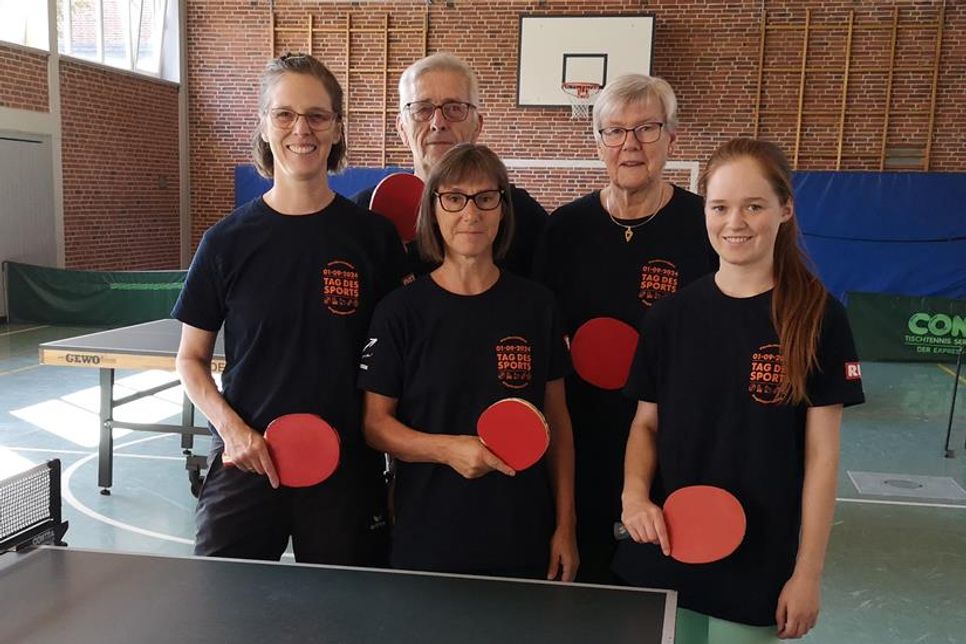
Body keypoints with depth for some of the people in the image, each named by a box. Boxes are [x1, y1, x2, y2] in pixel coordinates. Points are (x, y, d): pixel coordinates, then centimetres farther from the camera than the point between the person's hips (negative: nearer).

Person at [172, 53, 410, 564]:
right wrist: (231, 426, -10)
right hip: (245, 461, 0)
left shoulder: (373, 235, -2)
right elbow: (190, 358, 5)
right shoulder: (227, 240, -1)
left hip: (347, 466, 0)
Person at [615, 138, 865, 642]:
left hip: (760, 566, -2)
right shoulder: (670, 316, -2)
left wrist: (808, 572, -5)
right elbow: (646, 423, 6)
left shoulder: (818, 318, -9)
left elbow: (822, 453, -6)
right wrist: (635, 493, -12)